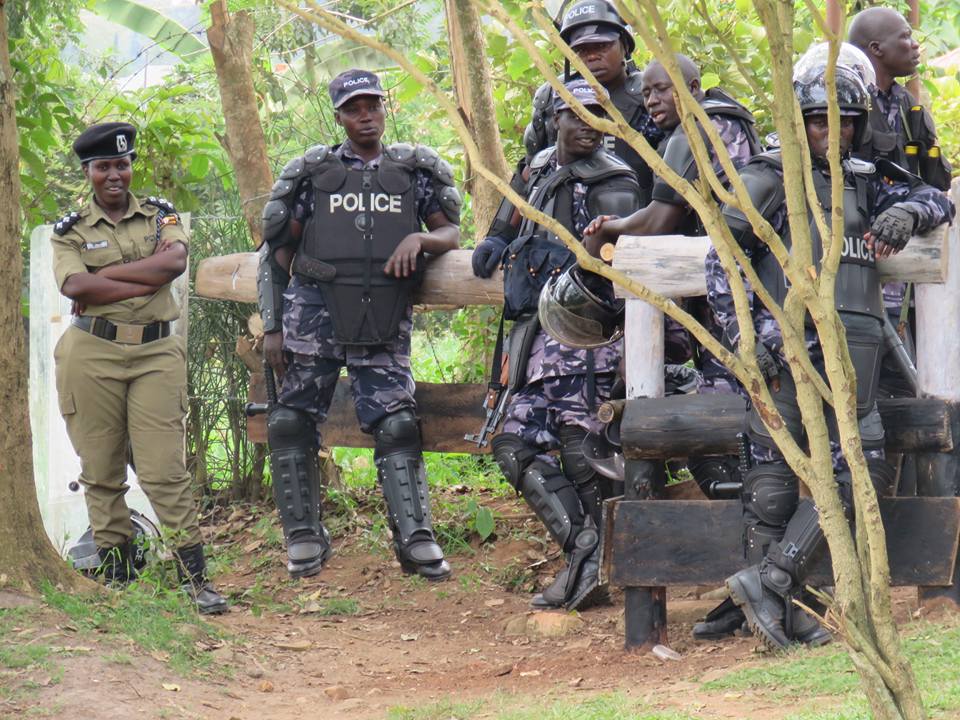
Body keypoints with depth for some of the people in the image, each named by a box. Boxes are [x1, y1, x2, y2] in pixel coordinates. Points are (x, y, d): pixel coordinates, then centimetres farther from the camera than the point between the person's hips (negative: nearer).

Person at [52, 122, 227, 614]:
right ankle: (117, 579, 10)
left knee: (165, 470, -7)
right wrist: (146, 277, -12)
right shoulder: (69, 230, 7)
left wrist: (104, 276, -10)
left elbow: (175, 262, -10)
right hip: (92, 354, 0)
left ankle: (195, 578, -7)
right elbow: (74, 286, -11)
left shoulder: (160, 216, 11)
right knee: (101, 472, 3)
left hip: (156, 353, 0)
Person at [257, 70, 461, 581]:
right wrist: (271, 327, 3)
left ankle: (416, 539, -8)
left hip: (384, 324, 0)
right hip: (316, 314, 0)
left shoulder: (414, 171, 11)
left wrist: (419, 238, -10)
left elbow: (452, 233, 15)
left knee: (396, 424, -9)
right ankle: (304, 539, 7)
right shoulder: (314, 173, 8)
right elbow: (278, 251, 10)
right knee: (293, 423, -2)